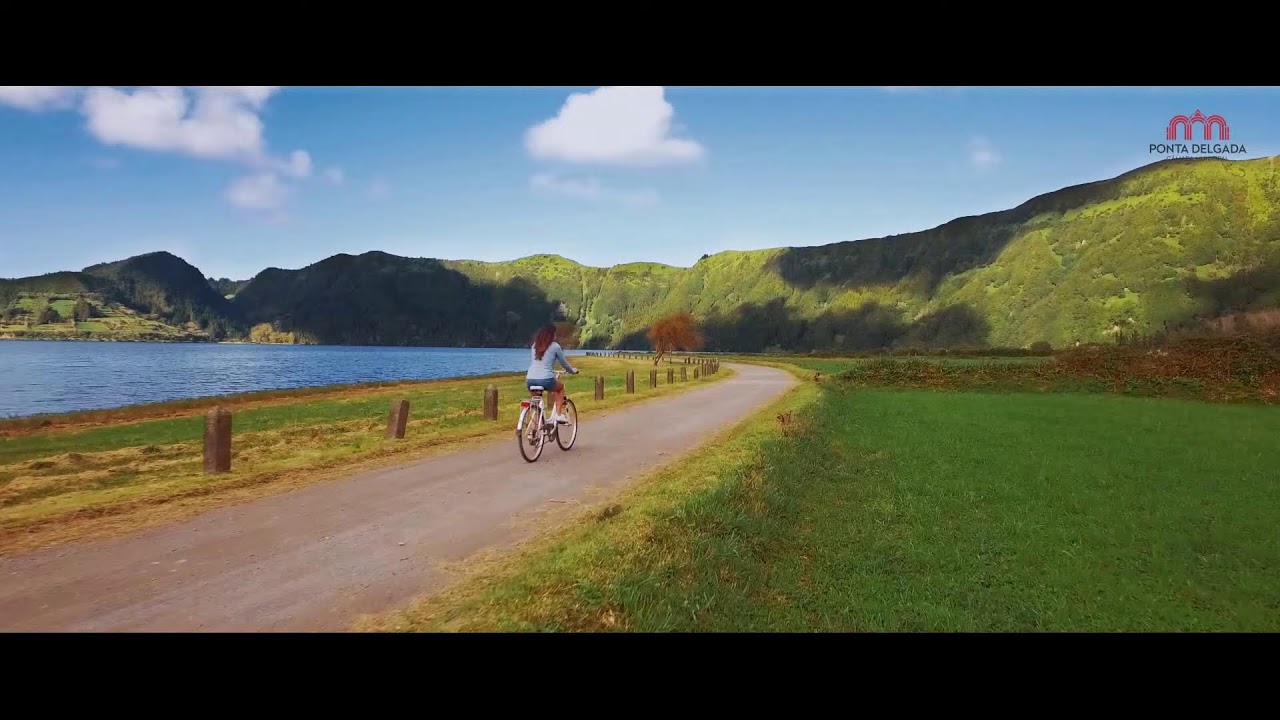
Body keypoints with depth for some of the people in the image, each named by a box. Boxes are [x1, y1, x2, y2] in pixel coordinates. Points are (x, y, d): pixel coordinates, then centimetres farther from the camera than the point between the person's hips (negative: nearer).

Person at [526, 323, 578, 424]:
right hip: (545, 380, -4)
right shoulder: (555, 346, 3)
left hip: (530, 380, 4)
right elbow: (564, 362, 14)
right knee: (561, 387, 26)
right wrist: (572, 371, 35)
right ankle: (558, 415, 16)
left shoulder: (535, 345, 17)